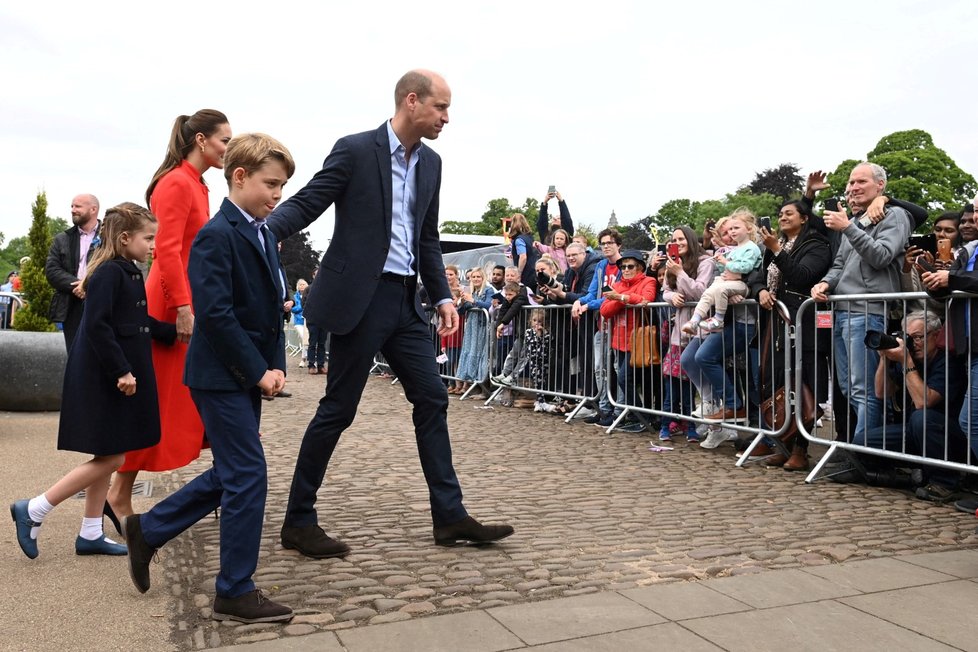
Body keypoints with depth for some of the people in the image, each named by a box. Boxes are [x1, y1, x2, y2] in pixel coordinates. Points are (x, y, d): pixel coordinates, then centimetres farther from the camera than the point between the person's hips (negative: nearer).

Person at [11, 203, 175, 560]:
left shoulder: (128, 274, 12)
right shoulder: (109, 272, -16)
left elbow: (142, 324, 18)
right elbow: (97, 326, -22)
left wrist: (176, 332, 11)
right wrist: (121, 370, -22)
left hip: (116, 378, 10)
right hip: (104, 380, -10)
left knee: (109, 458, 13)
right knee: (109, 458, -4)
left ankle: (91, 534, 22)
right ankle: (32, 510, 7)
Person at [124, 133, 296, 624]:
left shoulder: (263, 235, 12)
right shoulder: (216, 236, -15)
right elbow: (215, 314, -22)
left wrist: (275, 366, 4)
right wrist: (259, 371, -18)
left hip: (248, 376, 9)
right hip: (222, 376, -9)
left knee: (231, 474, 16)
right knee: (248, 476, -5)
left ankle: (147, 530, 34)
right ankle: (235, 593, 8)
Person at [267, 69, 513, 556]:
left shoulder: (430, 163, 12)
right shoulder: (355, 150, -8)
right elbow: (306, 203, -10)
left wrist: (442, 296, 11)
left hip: (405, 299, 7)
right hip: (361, 297, -7)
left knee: (432, 400, 6)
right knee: (338, 409, -1)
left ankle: (450, 517, 15)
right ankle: (298, 522, 14)